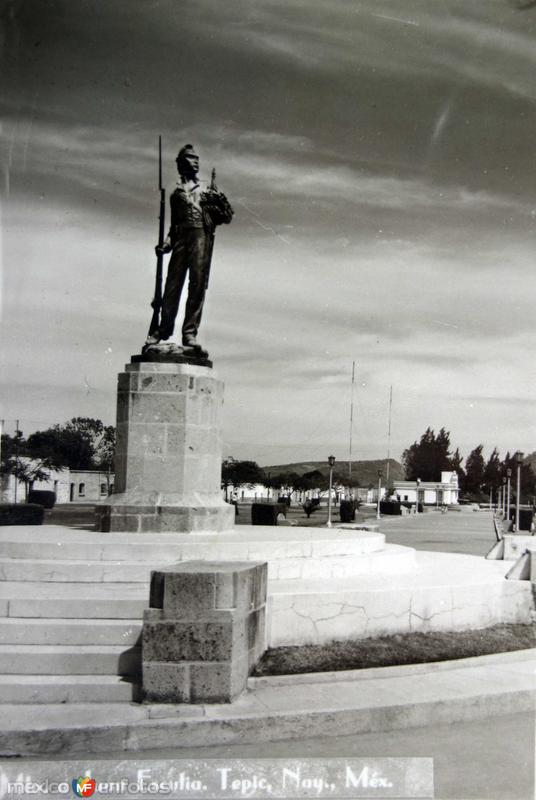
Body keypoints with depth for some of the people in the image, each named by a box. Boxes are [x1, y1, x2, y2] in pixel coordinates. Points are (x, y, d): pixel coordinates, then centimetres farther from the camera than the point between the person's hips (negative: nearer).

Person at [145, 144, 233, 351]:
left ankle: (190, 333, -11)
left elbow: (227, 217, 13)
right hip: (181, 238, 1)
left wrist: (219, 199, -4)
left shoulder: (207, 191, 19)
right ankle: (163, 330, 1)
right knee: (172, 285, -5)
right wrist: (166, 243, 6)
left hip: (201, 236, -1)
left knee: (197, 285, -9)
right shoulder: (176, 193, 23)